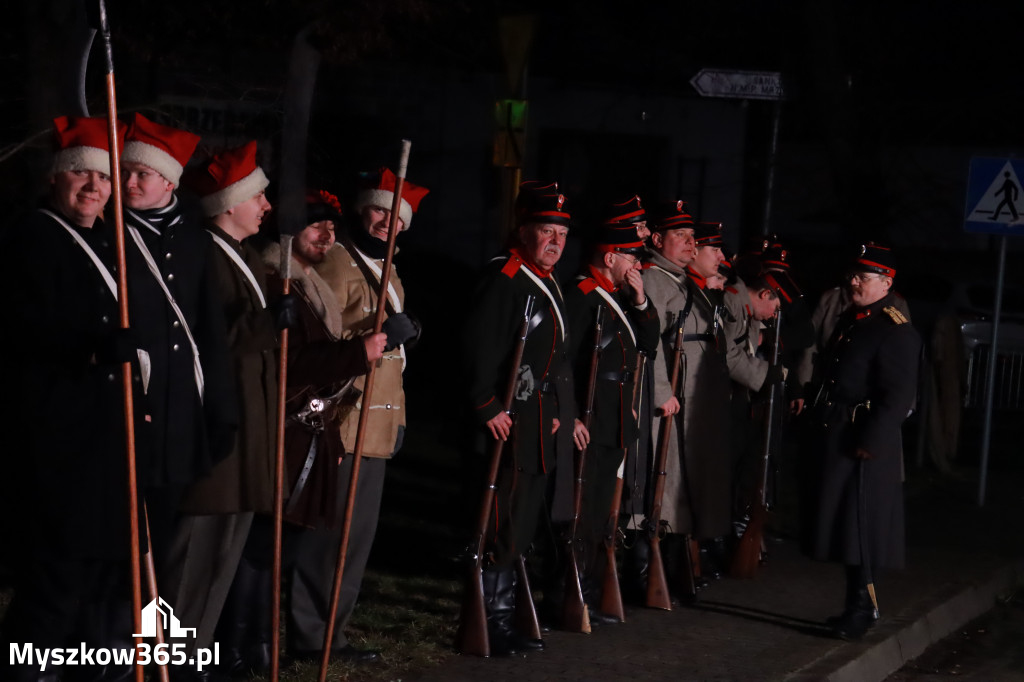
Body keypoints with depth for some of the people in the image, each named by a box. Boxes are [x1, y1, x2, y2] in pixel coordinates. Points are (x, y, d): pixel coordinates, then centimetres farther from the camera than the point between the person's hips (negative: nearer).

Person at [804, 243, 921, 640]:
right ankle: (858, 606, 22)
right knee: (841, 525, 13)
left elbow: (898, 395, -19)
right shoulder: (848, 320, 16)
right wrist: (818, 430, 17)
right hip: (833, 439, 9)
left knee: (858, 528, -6)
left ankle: (861, 608, 1)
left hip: (865, 446, -9)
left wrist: (870, 441, -22)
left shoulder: (896, 331, -13)